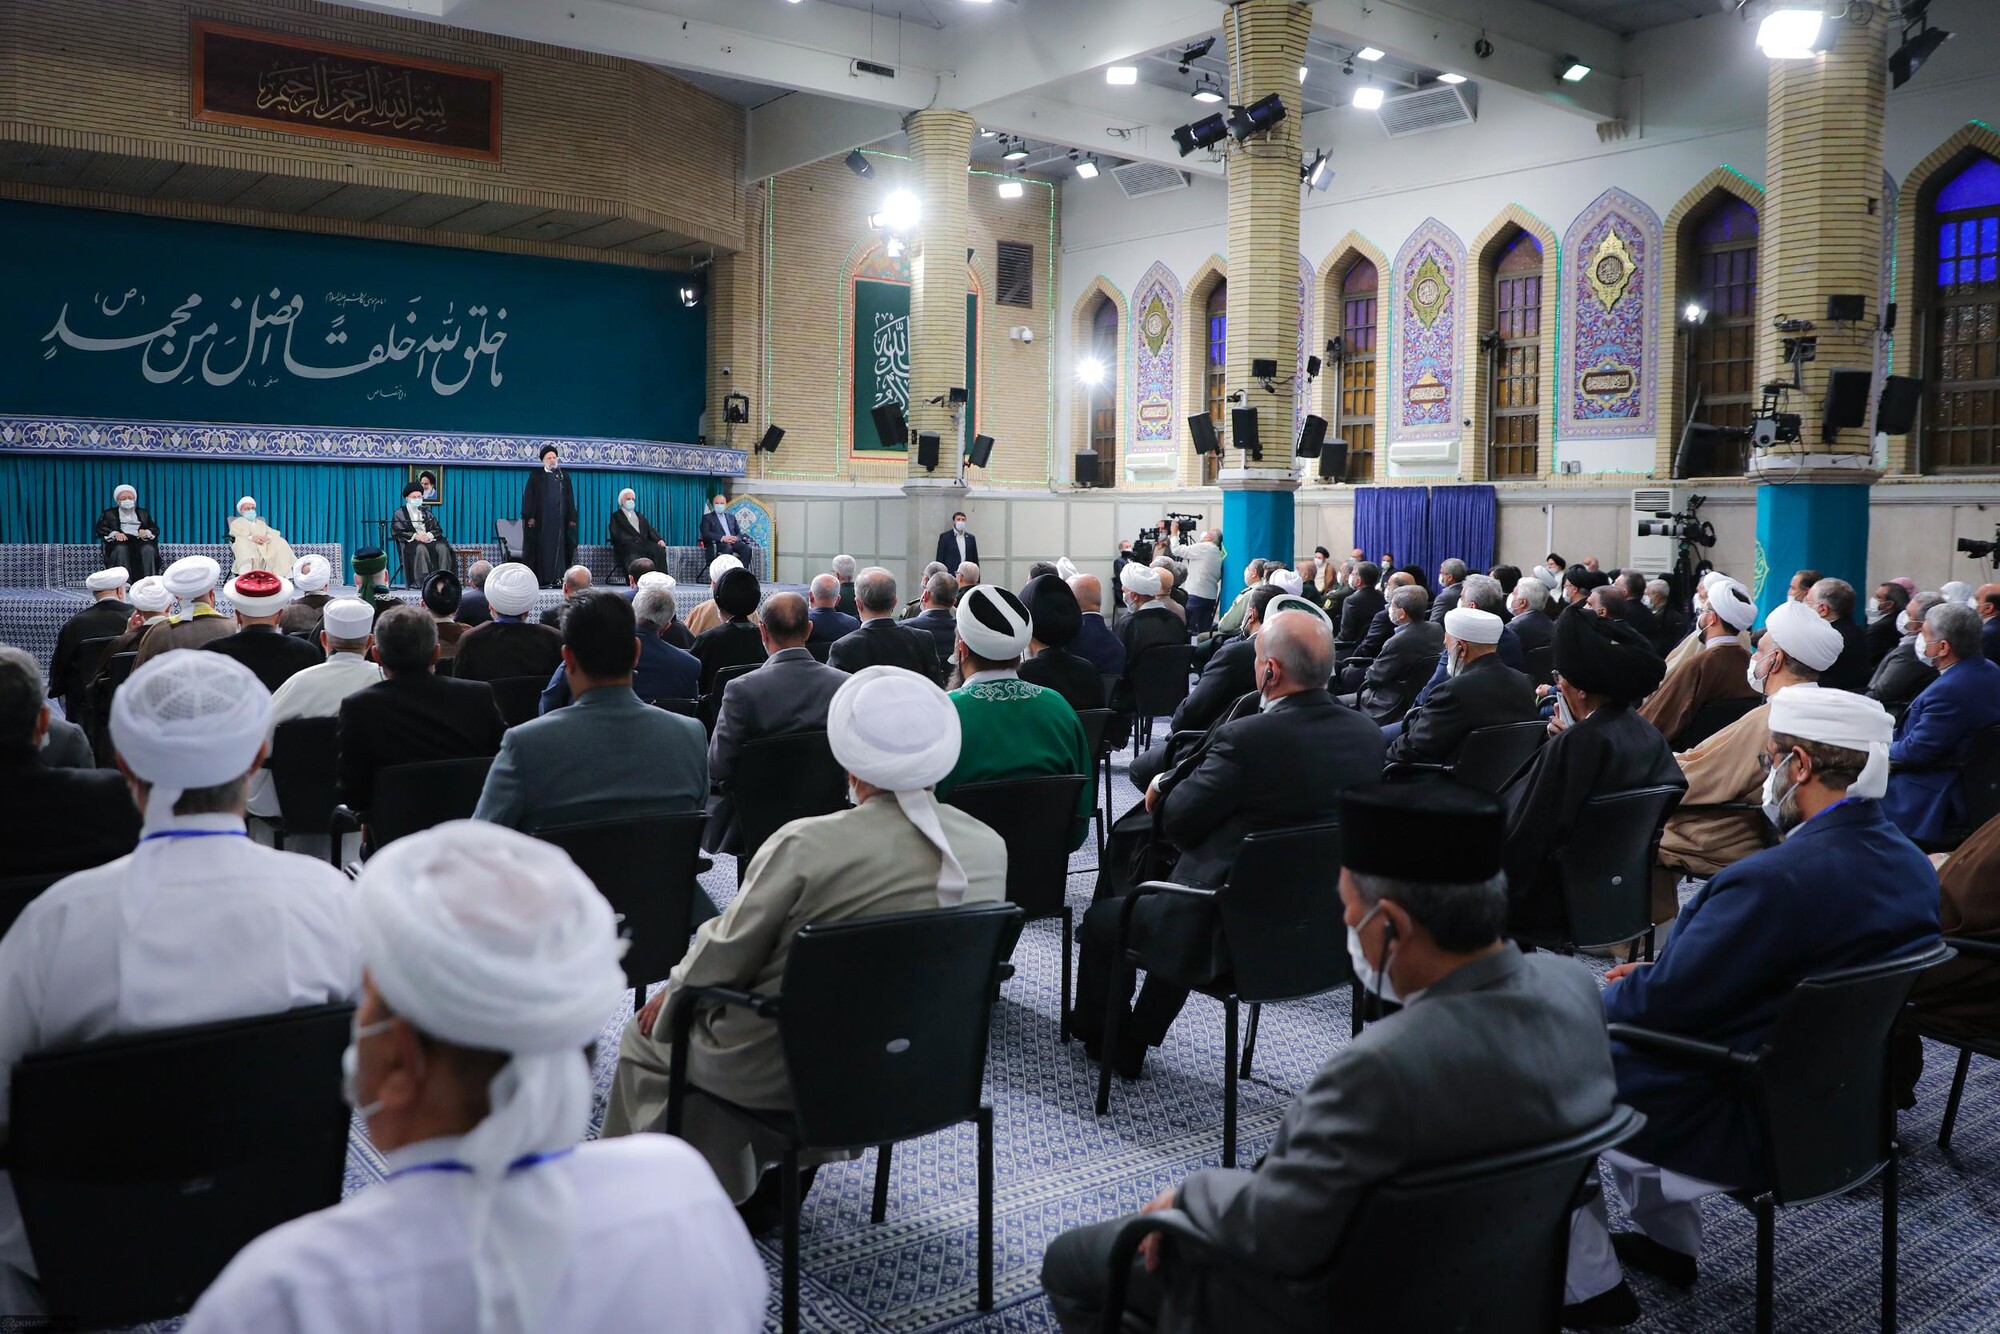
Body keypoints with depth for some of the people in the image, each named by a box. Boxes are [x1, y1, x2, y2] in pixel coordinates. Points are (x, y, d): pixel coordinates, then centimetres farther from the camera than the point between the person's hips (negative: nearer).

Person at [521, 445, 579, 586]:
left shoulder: (564, 476, 13)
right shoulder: (536, 476, 5)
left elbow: (570, 498, 12)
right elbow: (528, 496, 1)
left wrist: (572, 518, 4)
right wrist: (530, 517, -9)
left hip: (559, 520, 3)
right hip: (540, 520, -3)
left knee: (557, 548, 0)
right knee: (540, 548, -3)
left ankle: (553, 579, 2)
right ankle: (539, 580, -2)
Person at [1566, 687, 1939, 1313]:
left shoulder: (1775, 879, -31)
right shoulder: (1913, 866, -2)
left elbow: (1669, 999, -22)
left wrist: (1605, 996, -1)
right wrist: (1651, 975, 8)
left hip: (1752, 1129, -9)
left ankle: (1587, 1284, 21)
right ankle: (1669, 1244, 35)